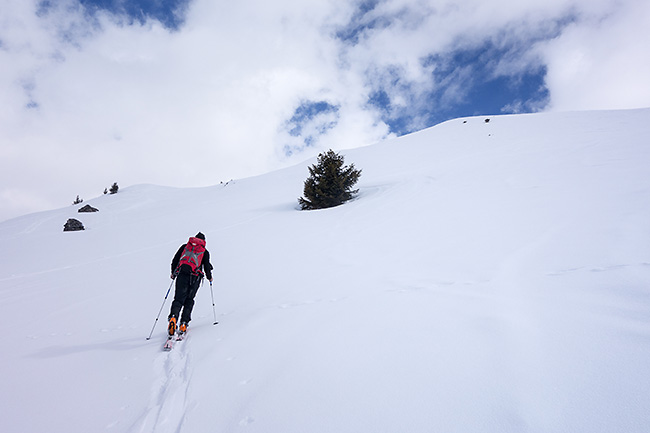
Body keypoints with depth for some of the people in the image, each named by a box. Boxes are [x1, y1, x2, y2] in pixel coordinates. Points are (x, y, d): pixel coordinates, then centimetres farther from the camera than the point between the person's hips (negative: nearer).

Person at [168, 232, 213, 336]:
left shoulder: (184, 246, 20)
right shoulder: (205, 252, 15)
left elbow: (175, 260, 16)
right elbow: (207, 266, 7)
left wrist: (173, 273, 29)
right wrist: (209, 277, 24)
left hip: (182, 274, 1)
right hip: (195, 277, -1)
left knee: (178, 299, -1)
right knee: (189, 300, 12)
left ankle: (173, 317, -29)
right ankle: (183, 324, 3)